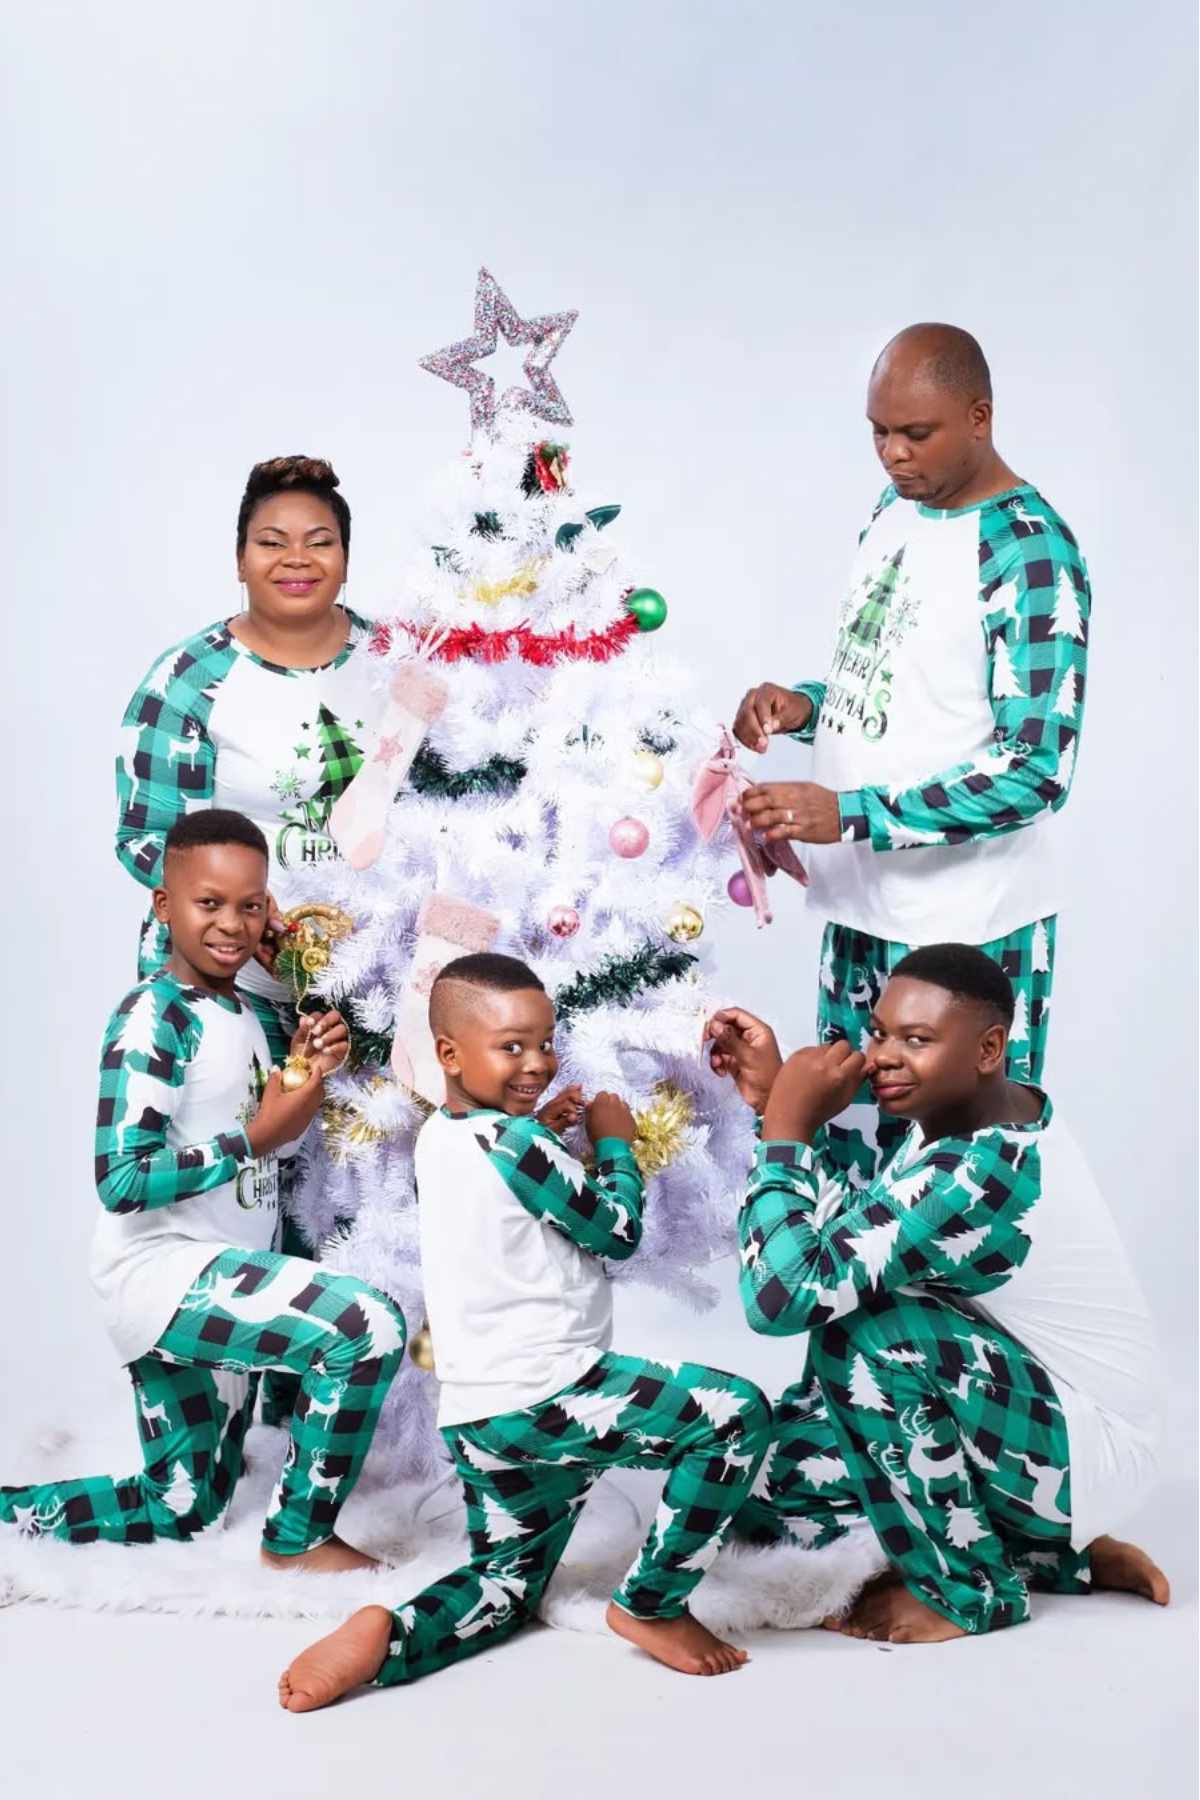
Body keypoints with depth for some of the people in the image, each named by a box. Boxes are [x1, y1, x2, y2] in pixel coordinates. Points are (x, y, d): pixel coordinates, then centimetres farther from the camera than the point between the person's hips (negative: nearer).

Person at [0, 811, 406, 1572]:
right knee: (370, 1328, -25)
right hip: (165, 1272, -9)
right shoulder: (154, 1018, -19)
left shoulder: (243, 1015, 8)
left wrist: (306, 1075, -1)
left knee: (184, 1510, 19)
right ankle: (298, 1536, -6)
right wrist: (257, 1135, -22)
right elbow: (123, 1181, -26)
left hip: (210, 1276, 9)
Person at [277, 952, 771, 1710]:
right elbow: (619, 1233, -5)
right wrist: (615, 1142, 9)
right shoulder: (512, 1142, -15)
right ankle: (652, 1607, 2)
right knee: (739, 1413, -9)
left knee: (509, 1585, 25)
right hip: (542, 1396, -9)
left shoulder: (439, 1137, 11)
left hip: (478, 1411, 9)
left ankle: (385, 1639, -3)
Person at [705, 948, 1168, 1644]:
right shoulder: (971, 1118, -2)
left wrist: (785, 1128, -25)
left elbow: (780, 1297, -35)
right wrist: (775, 1101, -4)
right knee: (757, 1476, 3)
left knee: (856, 1325, -28)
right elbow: (855, 1233, 3)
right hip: (1032, 1413, 9)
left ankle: (967, 1589, -7)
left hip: (1083, 1455, -9)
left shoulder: (975, 1174, -31)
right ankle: (1053, 1550, 13)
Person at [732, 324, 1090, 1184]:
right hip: (864, 899, 8)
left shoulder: (1030, 557, -17)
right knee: (852, 1141, 17)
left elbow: (1036, 770, -22)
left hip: (966, 925, -8)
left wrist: (851, 814, -26)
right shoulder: (894, 512, 9)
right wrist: (806, 705, -1)